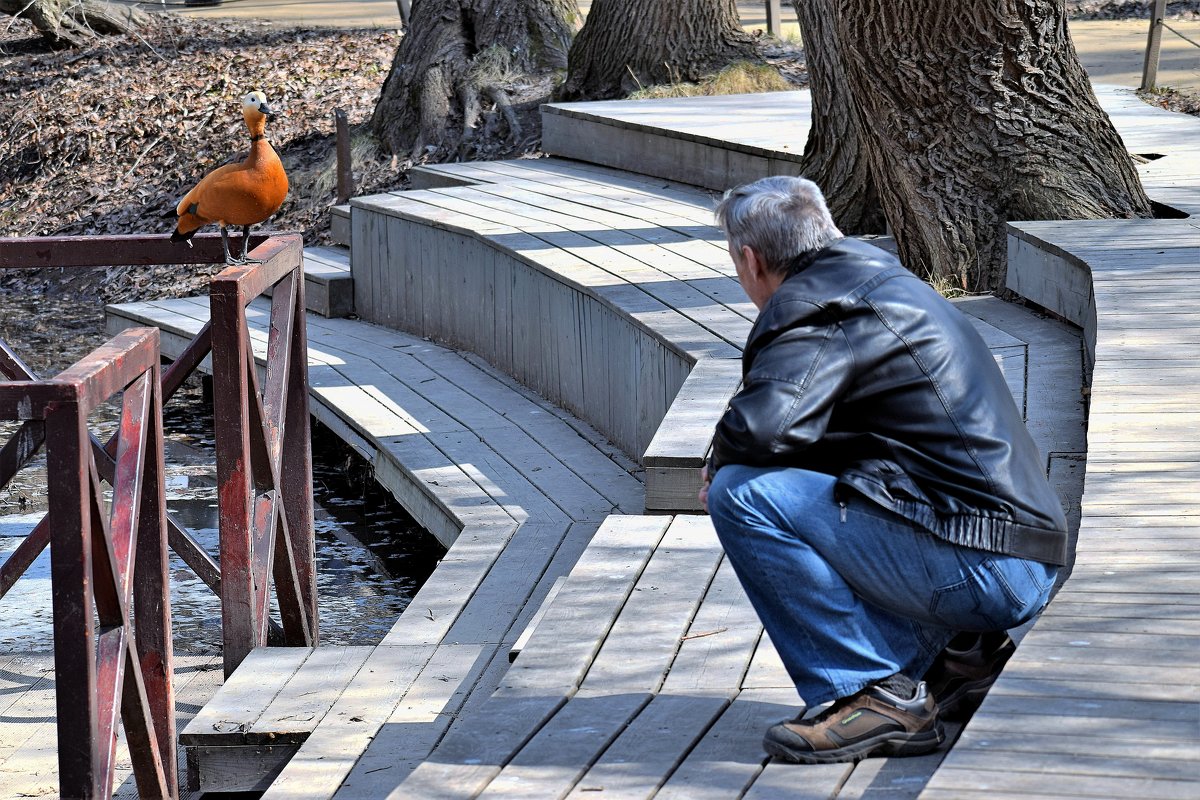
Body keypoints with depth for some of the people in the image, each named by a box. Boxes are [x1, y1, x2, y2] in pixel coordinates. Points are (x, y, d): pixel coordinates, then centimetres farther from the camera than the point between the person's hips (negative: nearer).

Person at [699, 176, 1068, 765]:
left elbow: (757, 427, -26)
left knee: (742, 496, -13)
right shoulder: (877, 276, 19)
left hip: (977, 570, -10)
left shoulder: (816, 307, -11)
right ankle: (961, 653, 19)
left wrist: (719, 470, -3)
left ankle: (880, 697, -11)